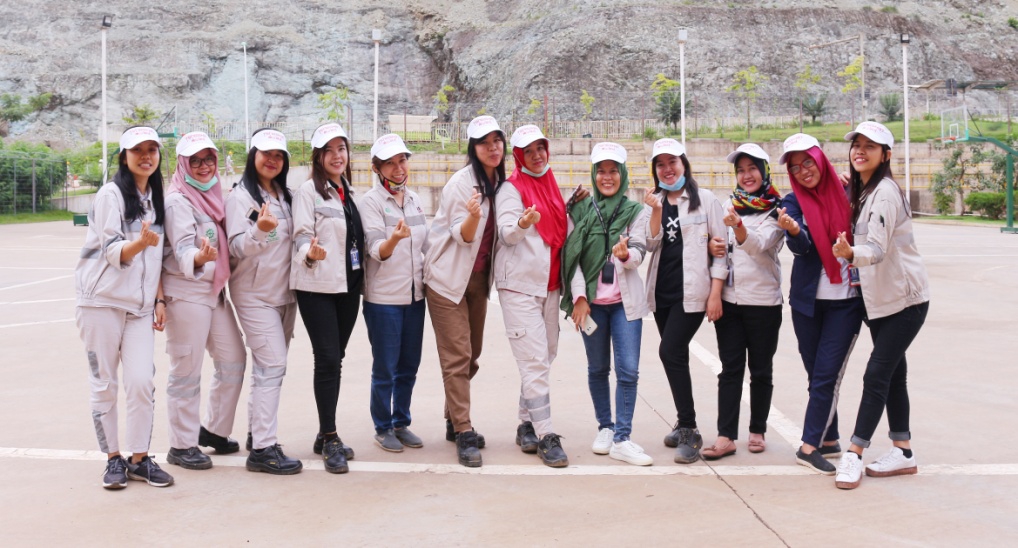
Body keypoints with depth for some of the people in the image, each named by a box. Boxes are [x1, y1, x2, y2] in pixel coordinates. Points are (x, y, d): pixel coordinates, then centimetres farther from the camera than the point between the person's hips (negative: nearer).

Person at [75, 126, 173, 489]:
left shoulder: (156, 198, 13)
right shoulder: (111, 194, -5)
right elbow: (113, 252, -11)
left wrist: (160, 299, 10)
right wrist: (141, 242, -31)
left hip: (140, 304, 5)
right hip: (102, 300, -4)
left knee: (142, 382, -4)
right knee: (104, 383, 2)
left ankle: (140, 459, 7)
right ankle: (113, 459, 13)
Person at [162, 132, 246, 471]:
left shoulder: (213, 196, 13)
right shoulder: (177, 201, -11)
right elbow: (182, 250, -21)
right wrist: (198, 258, -41)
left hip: (215, 290, 9)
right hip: (186, 293, -9)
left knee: (233, 360, 13)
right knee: (187, 372, -3)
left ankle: (213, 430, 28)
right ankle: (181, 446, 8)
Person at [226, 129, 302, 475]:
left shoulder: (284, 196, 13)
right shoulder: (240, 196, -7)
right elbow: (237, 248, -15)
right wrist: (259, 230, -33)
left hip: (284, 291, 7)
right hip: (254, 294, -7)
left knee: (269, 366, 12)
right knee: (273, 365, -13)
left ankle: (257, 432, 23)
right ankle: (263, 449, -10)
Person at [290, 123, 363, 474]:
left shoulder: (348, 192, 15)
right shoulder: (308, 190, -5)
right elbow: (302, 235, -14)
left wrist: (361, 276, 16)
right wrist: (310, 253, -34)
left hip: (348, 285, 6)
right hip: (317, 286, -6)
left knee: (335, 360, 9)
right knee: (327, 359, -8)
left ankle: (326, 435, 18)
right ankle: (330, 438, 0)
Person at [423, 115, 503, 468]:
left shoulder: (500, 182, 5)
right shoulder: (461, 182, -14)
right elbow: (462, 236, -18)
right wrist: (472, 214, -36)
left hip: (478, 277, 7)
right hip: (448, 277, -7)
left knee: (471, 354, 12)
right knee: (458, 356, -8)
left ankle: (455, 422, 25)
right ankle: (464, 433, -5)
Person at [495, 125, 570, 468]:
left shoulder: (550, 186, 16)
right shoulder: (512, 188, -4)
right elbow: (507, 233, -18)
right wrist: (522, 224, -39)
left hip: (549, 282, 7)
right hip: (519, 283, -7)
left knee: (546, 355, 10)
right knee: (535, 360, -11)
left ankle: (527, 425, 22)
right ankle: (545, 436, -7)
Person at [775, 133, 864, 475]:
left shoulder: (845, 192, 1)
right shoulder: (794, 201, 0)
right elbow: (800, 246, -17)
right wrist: (793, 230, -38)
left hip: (846, 299, -1)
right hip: (808, 301, 1)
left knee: (827, 374, -6)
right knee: (816, 374, 8)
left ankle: (810, 446, -1)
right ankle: (829, 440, 21)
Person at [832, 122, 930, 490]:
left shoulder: (884, 191, -17)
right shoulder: (861, 192, 11)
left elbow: (877, 248, -28)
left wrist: (851, 253, -45)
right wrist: (853, 259, 1)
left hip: (905, 297, -9)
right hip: (879, 297, 9)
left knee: (877, 373, -9)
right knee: (892, 374, 11)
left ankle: (854, 454, -6)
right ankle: (902, 452, 18)